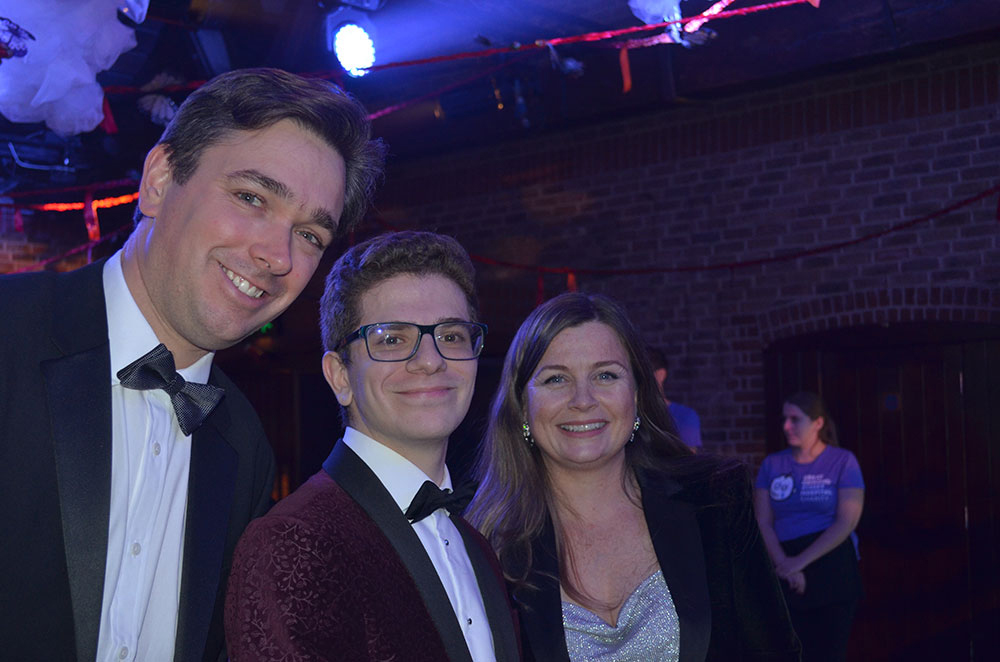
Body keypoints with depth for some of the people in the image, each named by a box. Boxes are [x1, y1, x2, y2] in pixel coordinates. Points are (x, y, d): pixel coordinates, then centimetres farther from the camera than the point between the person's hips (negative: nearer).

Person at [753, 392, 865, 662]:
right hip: (786, 576, 2)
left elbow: (847, 522, -9)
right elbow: (763, 523, 2)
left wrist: (801, 561, -14)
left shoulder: (843, 461, -1)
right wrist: (784, 565, -13)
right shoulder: (772, 464, 8)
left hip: (833, 572, -2)